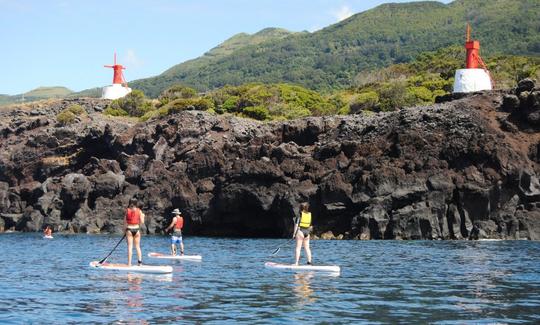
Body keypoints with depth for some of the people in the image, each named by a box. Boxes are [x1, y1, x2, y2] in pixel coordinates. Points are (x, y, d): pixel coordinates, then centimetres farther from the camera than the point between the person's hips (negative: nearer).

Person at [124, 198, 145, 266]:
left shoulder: (127, 210, 0)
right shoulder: (139, 211, -1)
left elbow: (125, 221, 0)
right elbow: (142, 222, -2)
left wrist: (124, 229, 11)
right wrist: (143, 216, 17)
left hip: (129, 229, -1)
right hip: (136, 229, 1)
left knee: (130, 246, 0)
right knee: (137, 246, 11)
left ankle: (129, 263, -3)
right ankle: (140, 261, 3)